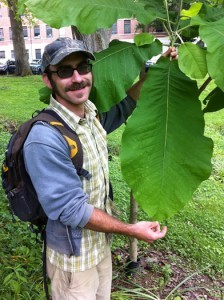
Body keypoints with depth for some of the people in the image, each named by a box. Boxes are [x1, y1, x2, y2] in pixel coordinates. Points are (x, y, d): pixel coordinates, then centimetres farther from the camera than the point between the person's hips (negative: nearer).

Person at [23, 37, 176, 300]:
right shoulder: (45, 139, -31)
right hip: (73, 258, -7)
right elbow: (71, 210, -27)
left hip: (102, 243, 7)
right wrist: (132, 230, -18)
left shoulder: (92, 113, -6)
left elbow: (123, 107, 15)